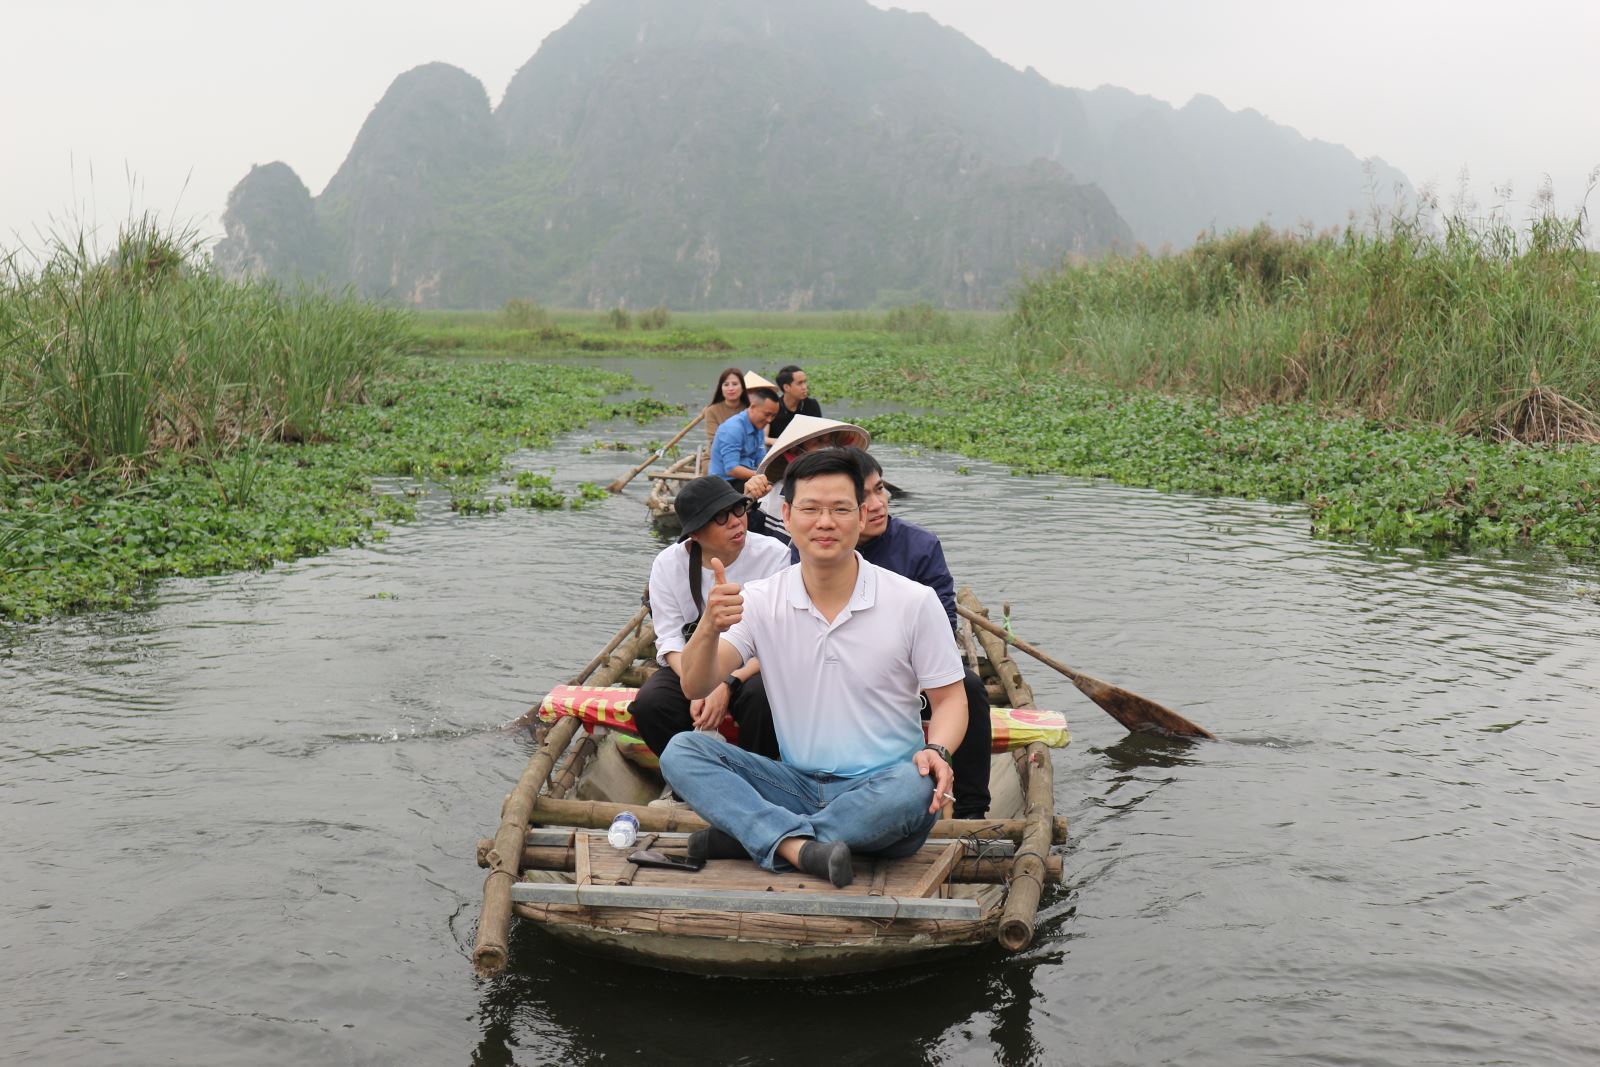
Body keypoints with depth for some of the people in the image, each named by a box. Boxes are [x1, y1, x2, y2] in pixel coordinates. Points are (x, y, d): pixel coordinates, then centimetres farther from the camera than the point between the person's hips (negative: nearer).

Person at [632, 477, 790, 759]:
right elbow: (670, 639, -6)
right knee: (649, 704, -27)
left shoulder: (774, 555, -10)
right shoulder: (669, 563, -3)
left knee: (763, 698, -35)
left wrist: (728, 685, -25)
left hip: (753, 669, -2)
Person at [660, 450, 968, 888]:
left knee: (916, 789, -36)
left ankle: (746, 835, -24)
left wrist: (936, 750, -19)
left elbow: (949, 697, 3)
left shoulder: (913, 602, -3)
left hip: (879, 789, -2)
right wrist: (710, 628, -30)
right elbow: (695, 687, -8)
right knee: (681, 751, -16)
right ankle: (802, 847, -37)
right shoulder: (760, 601, 2)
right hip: (797, 785, 3)